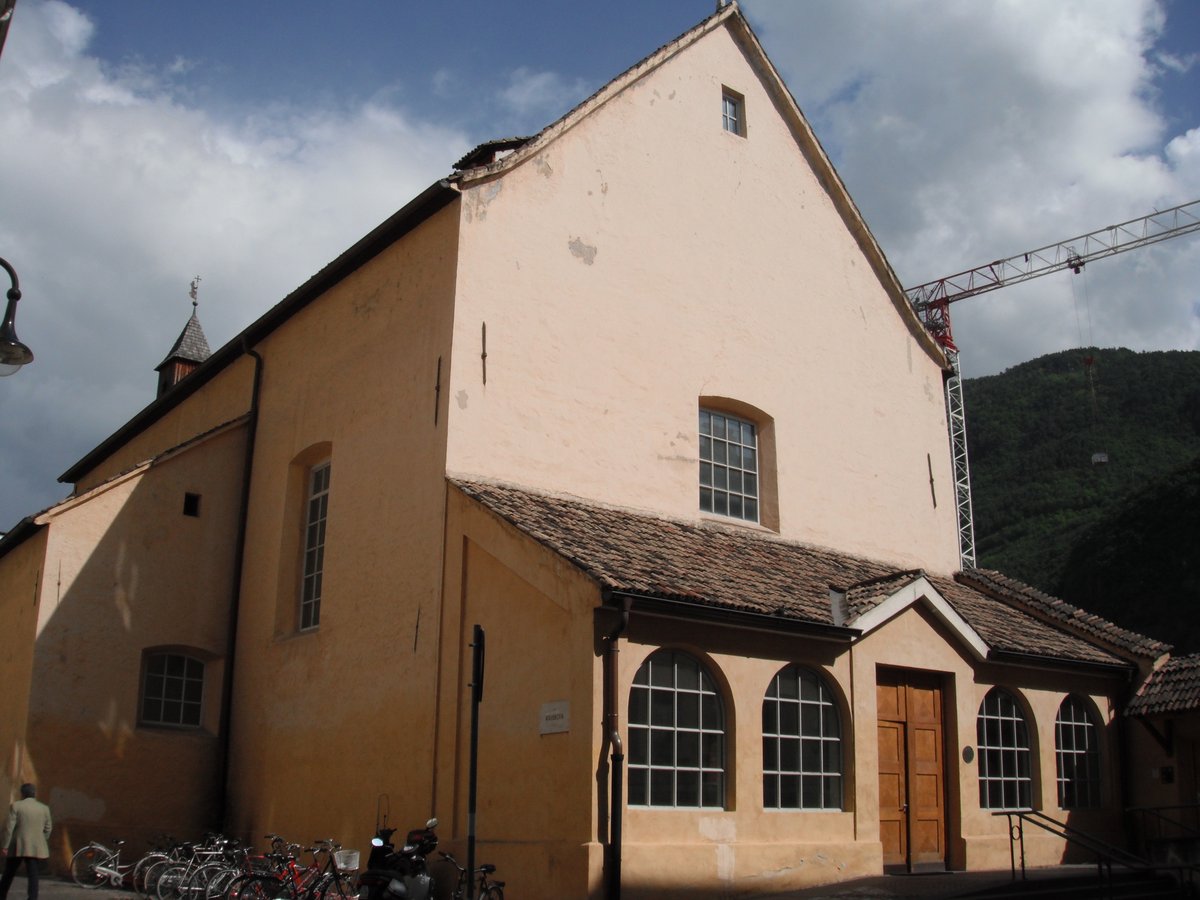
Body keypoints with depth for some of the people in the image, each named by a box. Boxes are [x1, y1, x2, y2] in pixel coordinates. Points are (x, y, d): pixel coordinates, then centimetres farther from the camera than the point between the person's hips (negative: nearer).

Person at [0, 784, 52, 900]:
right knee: (33, 875, 0)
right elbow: (47, 829, 7)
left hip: (17, 846, -1)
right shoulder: (44, 808, 6)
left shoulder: (16, 806, -3)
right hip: (35, 847, 2)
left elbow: (10, 827, -8)